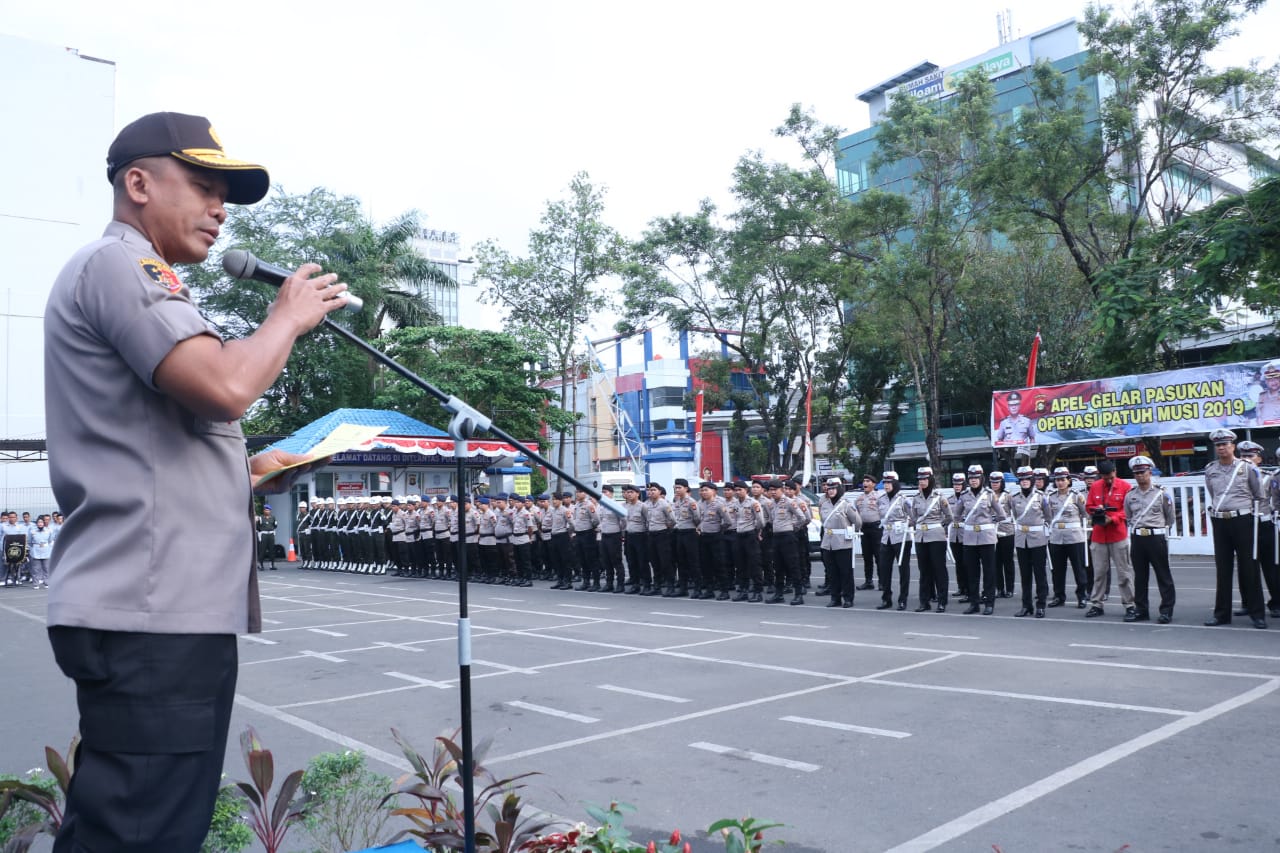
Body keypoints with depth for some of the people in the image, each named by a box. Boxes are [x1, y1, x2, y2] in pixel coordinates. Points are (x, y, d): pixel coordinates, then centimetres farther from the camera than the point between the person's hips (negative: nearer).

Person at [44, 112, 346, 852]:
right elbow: (224, 388, -23)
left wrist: (246, 471, 14)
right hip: (151, 611, -11)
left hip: (169, 604, 11)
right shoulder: (119, 263, -7)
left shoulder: (129, 277, 25)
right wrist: (290, 316, -5)